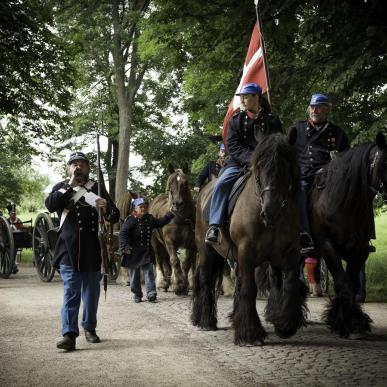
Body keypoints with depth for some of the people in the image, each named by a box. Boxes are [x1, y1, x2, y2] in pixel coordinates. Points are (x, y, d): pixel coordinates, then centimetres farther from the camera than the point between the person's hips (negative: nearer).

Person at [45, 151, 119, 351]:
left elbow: (115, 217, 6)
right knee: (71, 293, -8)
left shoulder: (97, 188, 10)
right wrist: (70, 185, -13)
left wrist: (106, 208, -17)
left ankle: (89, 327, 26)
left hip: (92, 250, 2)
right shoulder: (61, 188, 9)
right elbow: (50, 205, -11)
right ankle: (69, 334, -11)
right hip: (69, 249, -2)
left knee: (91, 292, 11)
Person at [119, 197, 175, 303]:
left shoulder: (150, 218, 7)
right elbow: (123, 233, -16)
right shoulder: (131, 220, -11)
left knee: (149, 272, -2)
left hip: (147, 251, 4)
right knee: (134, 274, 6)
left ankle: (151, 293, -4)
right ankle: (137, 294, 16)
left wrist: (169, 216, 12)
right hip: (133, 252, -4)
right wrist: (124, 246, -24)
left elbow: (159, 223, 22)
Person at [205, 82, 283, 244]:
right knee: (221, 184, -25)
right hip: (239, 164, 0)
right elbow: (233, 146, -1)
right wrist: (251, 159, -18)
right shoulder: (236, 120, 9)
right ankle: (214, 226, -25)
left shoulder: (272, 120, 7)